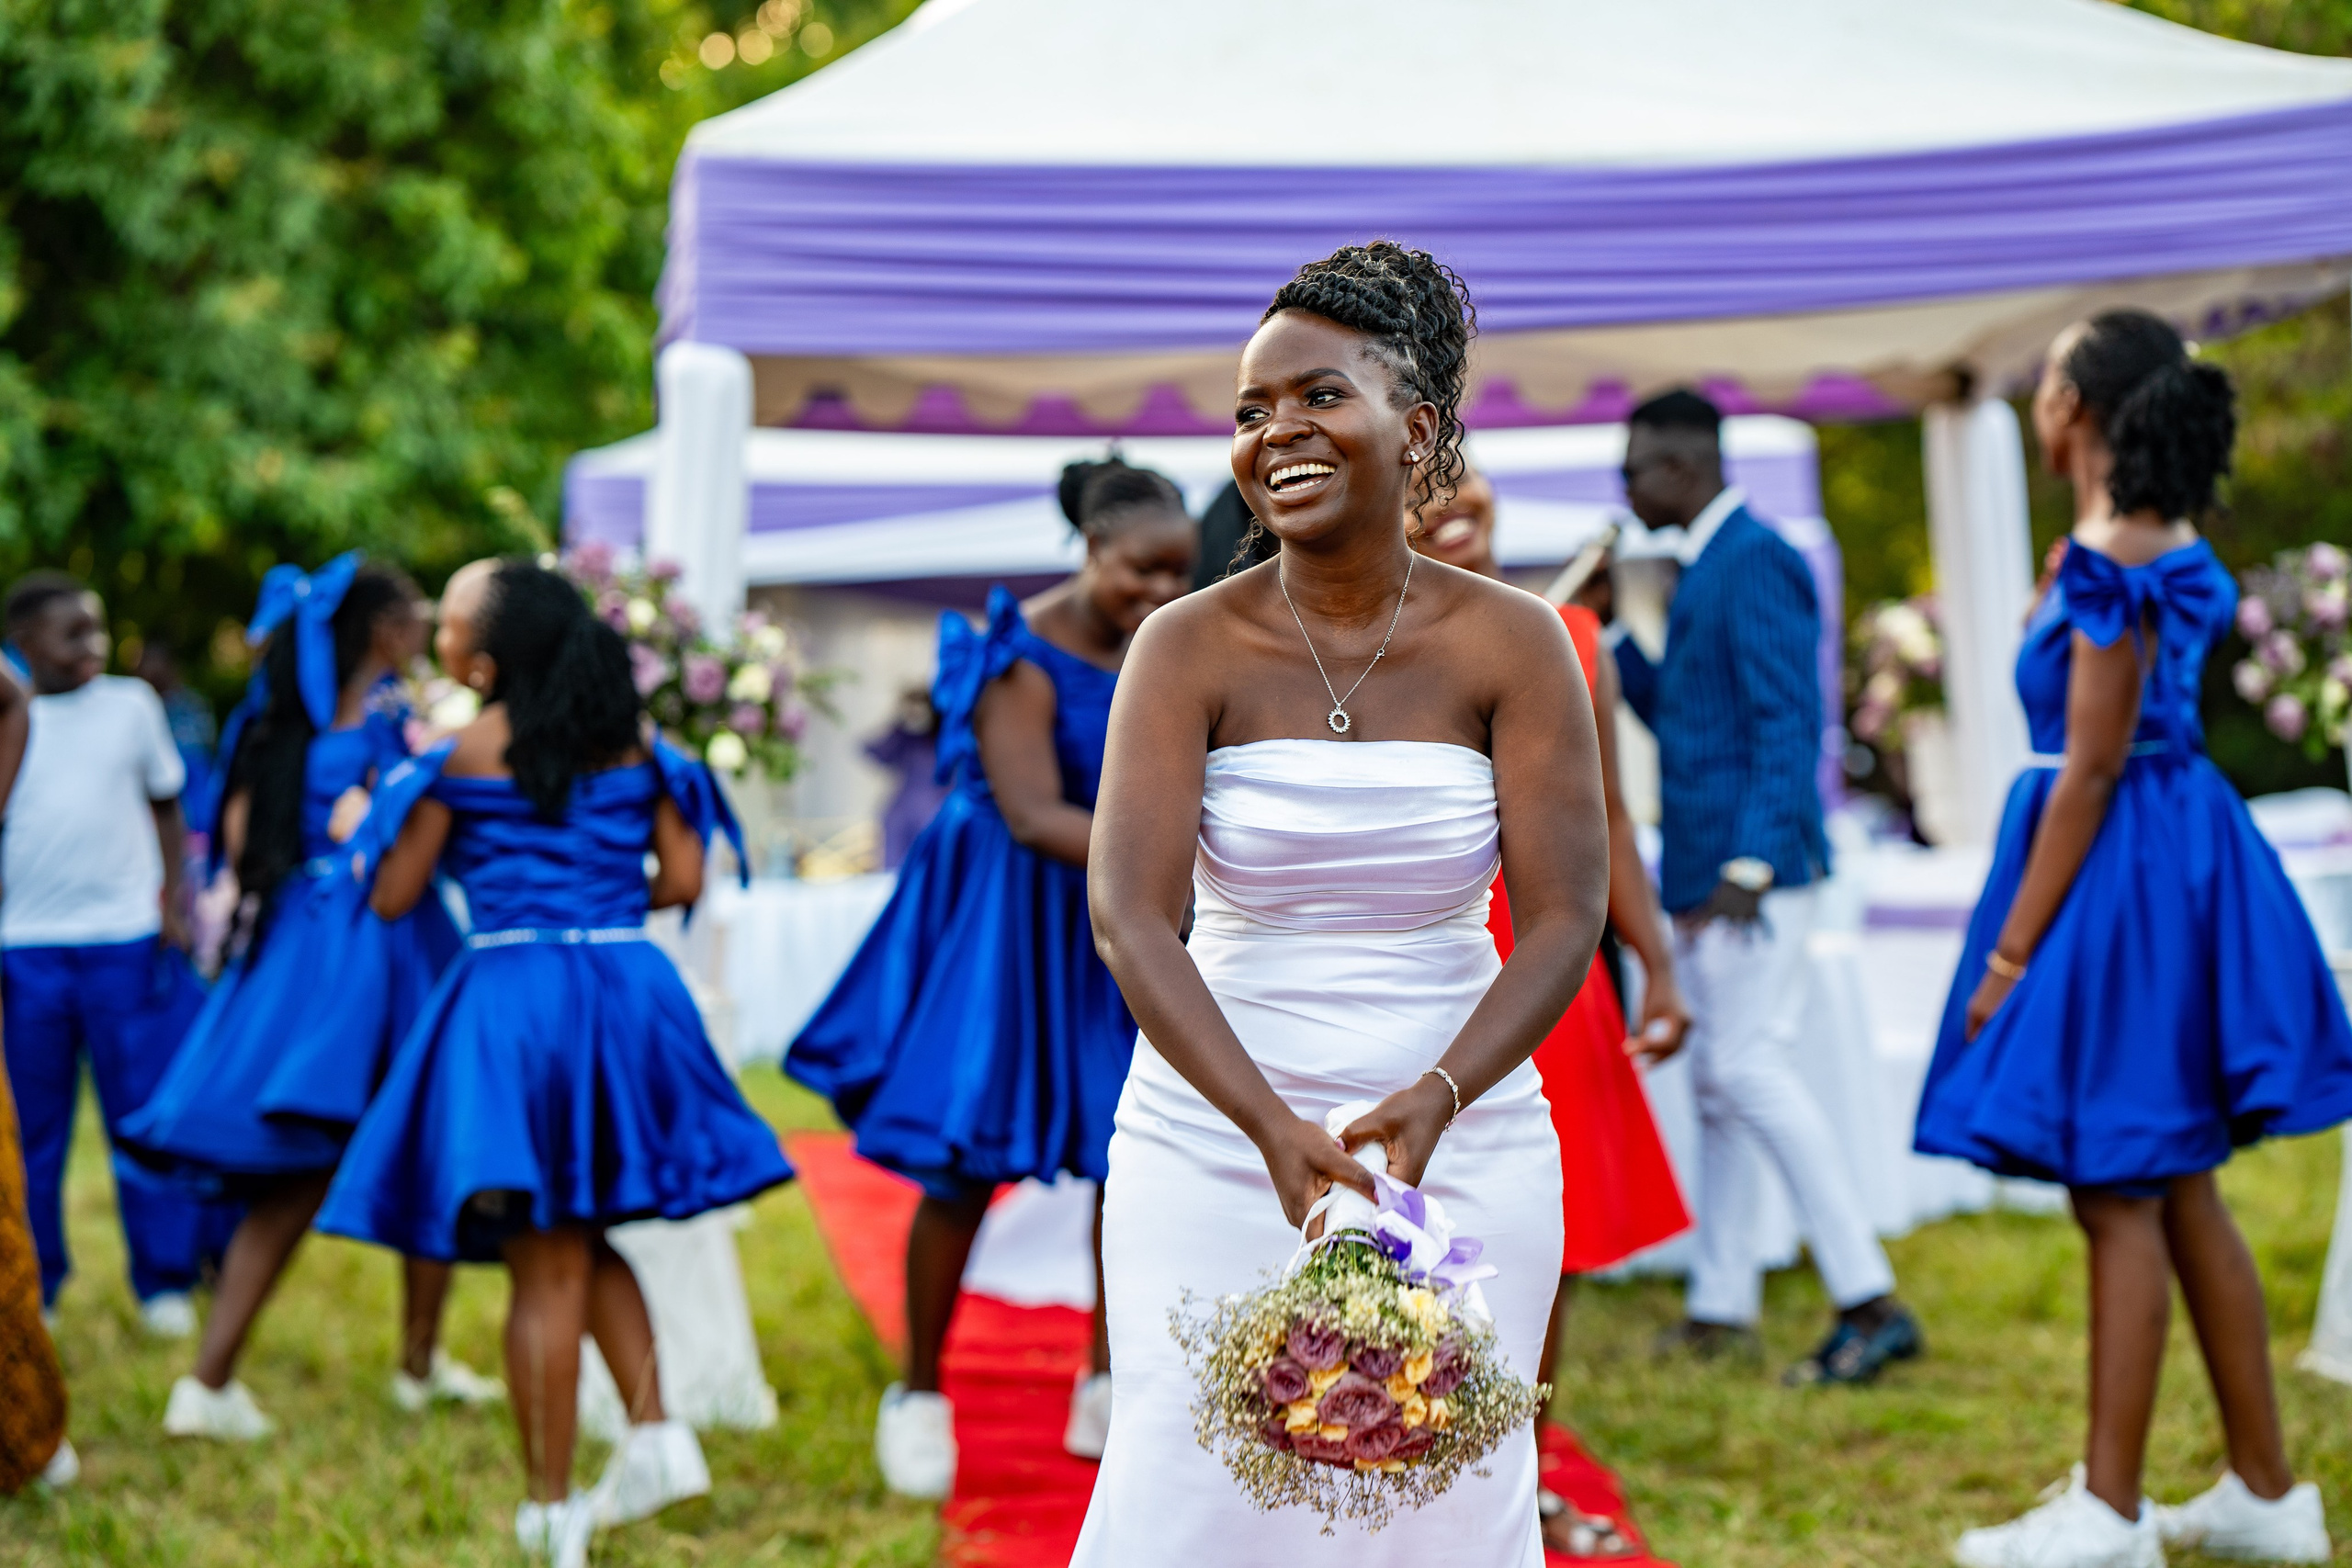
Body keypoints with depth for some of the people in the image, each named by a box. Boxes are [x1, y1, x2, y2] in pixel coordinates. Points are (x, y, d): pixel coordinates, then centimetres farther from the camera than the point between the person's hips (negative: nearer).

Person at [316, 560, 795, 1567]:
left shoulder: (464, 750, -4)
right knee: (585, 1239, 22)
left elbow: (393, 897, 1)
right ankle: (655, 1432, 9)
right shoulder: (631, 738, 6)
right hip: (628, 986, 4)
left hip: (515, 994, -4)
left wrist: (392, 798, 19)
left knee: (544, 1264, 1)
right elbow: (682, 879, 7)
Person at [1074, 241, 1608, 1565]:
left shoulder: (1513, 645, -3)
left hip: (1461, 1147, 1)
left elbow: (1563, 918, -7)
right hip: (1213, 1145, 0)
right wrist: (1276, 1127, -27)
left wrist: (1434, 1099, -23)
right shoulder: (1191, 647, -5)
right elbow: (1130, 915, -15)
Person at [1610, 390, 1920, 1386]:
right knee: (1715, 1079, 12)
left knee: (1751, 1068, -14)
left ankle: (1870, 1304, -12)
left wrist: (1751, 865, -24)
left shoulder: (1754, 563, -12)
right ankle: (1721, 1306, 20)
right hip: (1706, 871, 10)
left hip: (1754, 866, -10)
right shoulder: (1704, 567, 18)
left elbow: (1787, 723, -19)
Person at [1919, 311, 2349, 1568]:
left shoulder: (2109, 564, -17)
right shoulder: (2173, 548, 12)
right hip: (2181, 853, 10)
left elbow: (2090, 769, -18)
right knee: (2179, 1194, 14)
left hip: (2119, 878, -10)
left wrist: (2010, 951, -17)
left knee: (2119, 1201, -3)